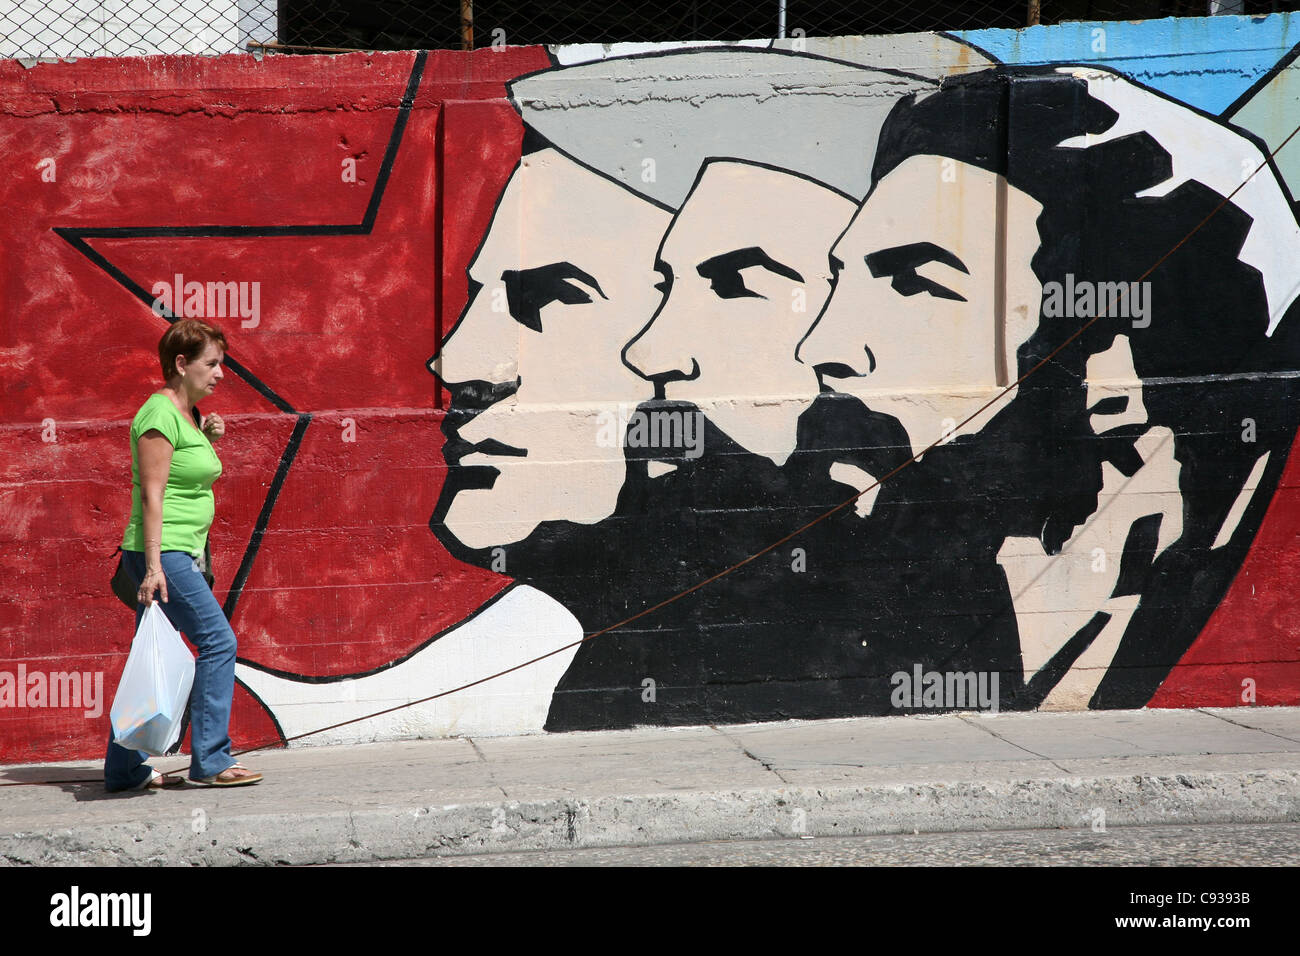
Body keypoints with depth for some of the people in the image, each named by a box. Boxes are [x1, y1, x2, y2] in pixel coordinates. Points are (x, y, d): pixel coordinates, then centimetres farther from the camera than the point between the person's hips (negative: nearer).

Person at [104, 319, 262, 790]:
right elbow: (152, 494, -18)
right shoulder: (159, 414, -12)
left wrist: (208, 440, 10)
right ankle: (210, 760, -7)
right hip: (163, 553, -10)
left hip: (178, 554, 10)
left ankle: (124, 770, 13)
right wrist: (153, 565, -22)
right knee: (218, 642, -10)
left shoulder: (184, 414, 16)